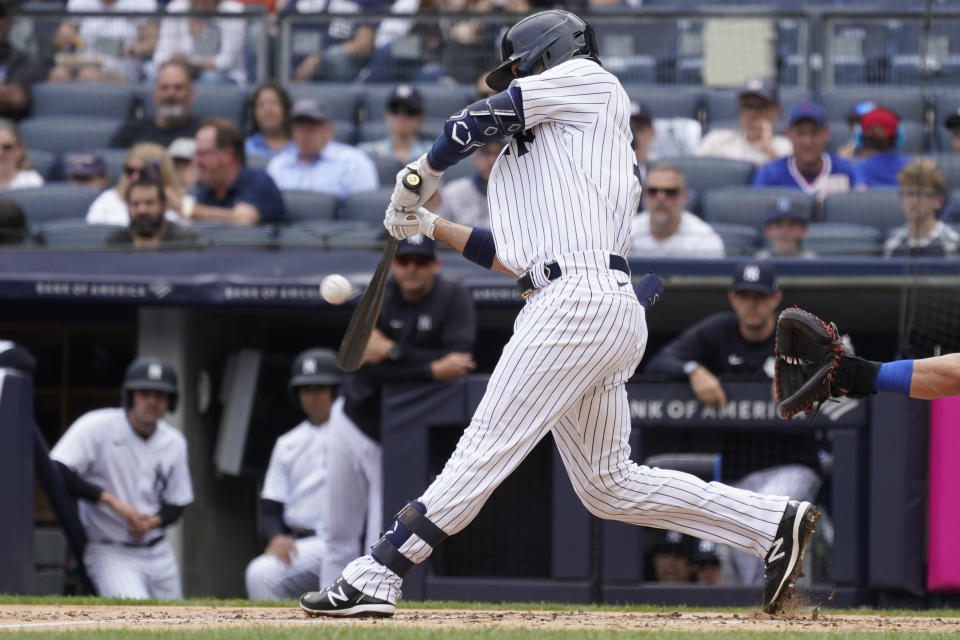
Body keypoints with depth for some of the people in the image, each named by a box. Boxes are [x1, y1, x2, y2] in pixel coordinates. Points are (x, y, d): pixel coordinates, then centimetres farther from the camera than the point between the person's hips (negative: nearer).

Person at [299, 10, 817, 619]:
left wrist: (422, 177, 18)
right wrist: (430, 225, 25)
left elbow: (479, 120, 2)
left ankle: (378, 576, -13)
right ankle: (775, 524, 11)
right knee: (608, 484, 10)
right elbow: (515, 259, 26)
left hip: (579, 300, -10)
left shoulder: (593, 82, 6)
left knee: (488, 447, -11)